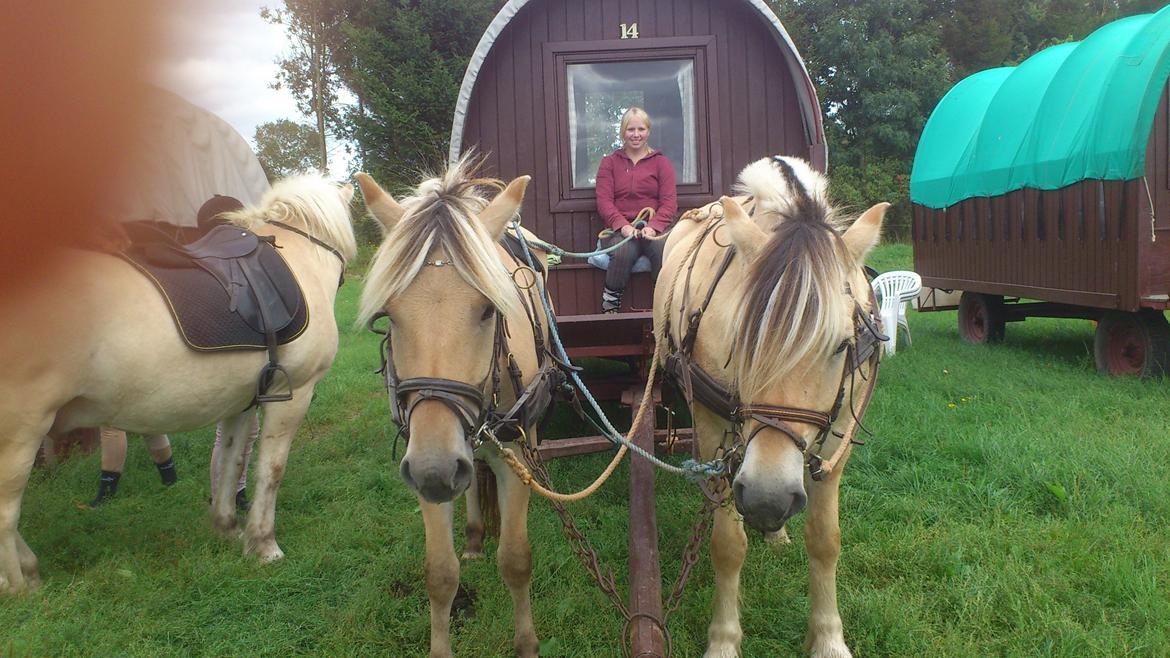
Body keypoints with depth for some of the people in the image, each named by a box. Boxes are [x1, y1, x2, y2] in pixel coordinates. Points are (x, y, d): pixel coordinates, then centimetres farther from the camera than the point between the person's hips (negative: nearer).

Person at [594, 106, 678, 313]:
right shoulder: (609, 162, 16)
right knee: (623, 252, -35)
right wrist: (623, 226, -16)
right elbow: (604, 201, 4)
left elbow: (670, 201, 4)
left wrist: (653, 226, -16)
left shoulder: (661, 162, 15)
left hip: (654, 228, 0)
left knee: (665, 249, -35)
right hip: (620, 229, 0)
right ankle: (609, 303, -19)